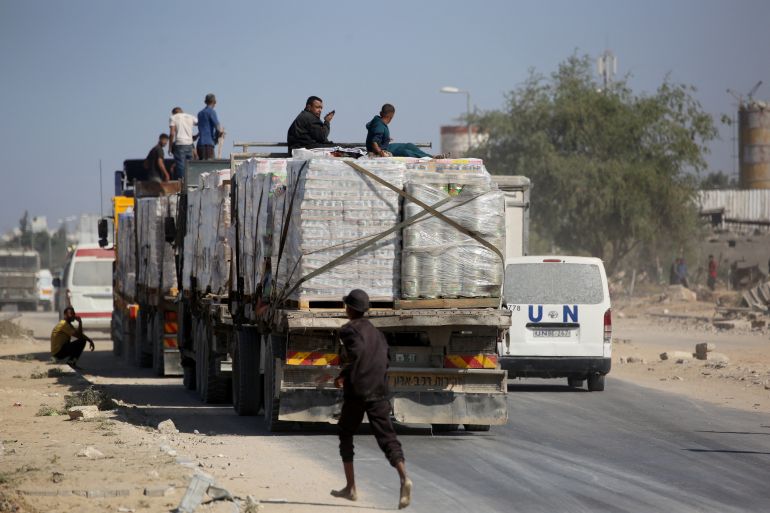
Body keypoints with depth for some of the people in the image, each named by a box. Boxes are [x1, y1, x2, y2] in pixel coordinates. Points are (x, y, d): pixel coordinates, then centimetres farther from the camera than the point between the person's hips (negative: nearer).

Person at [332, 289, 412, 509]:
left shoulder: (349, 329, -2)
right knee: (386, 436, -4)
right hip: (379, 392, 5)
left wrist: (342, 375, -10)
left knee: (345, 433, 15)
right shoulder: (376, 332, 19)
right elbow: (385, 360, 17)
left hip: (357, 391, -5)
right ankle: (404, 478, -30)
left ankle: (351, 487, 13)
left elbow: (357, 352, -19)